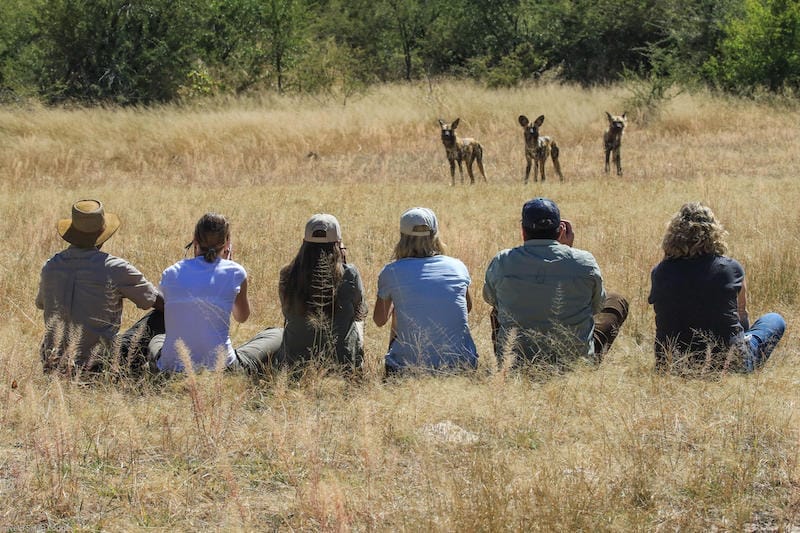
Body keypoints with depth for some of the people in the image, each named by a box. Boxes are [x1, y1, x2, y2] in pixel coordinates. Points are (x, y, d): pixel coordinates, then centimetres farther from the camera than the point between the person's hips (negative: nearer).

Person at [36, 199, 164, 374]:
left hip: (53, 365, 5)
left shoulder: (50, 266, 1)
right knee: (161, 317, 6)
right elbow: (160, 303, -3)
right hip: (100, 365, -5)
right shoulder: (114, 268, -12)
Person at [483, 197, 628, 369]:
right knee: (617, 302, 23)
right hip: (577, 363, -1)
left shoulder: (501, 263, -11)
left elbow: (489, 297, 12)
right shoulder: (585, 262, -13)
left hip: (514, 366, 1)